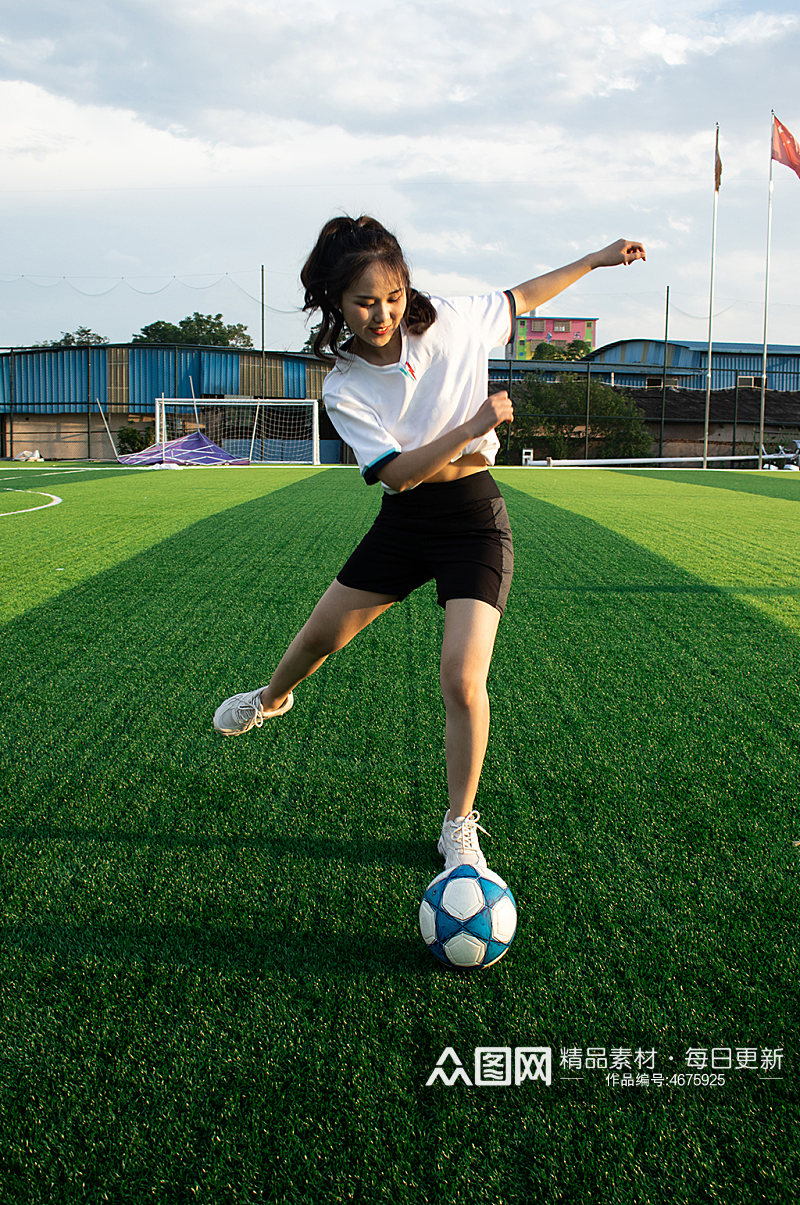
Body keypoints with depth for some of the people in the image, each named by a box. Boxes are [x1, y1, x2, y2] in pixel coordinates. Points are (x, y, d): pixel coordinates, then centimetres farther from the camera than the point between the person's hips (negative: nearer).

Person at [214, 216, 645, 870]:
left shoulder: (451, 321, -10)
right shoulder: (344, 387, -12)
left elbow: (521, 296, 10)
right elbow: (397, 473, -21)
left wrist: (596, 259, 14)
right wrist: (469, 431, -32)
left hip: (474, 522, -1)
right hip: (403, 523, 2)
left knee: (462, 681, -14)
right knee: (320, 635, 15)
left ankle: (460, 828, 4)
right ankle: (271, 700, 52)